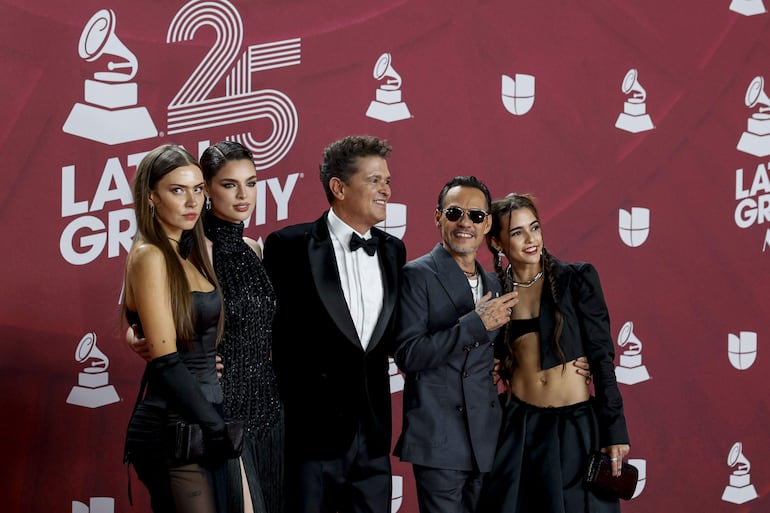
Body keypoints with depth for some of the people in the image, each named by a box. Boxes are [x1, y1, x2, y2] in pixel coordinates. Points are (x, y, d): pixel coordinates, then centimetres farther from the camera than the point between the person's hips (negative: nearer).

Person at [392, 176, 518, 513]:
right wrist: (476, 324, -19)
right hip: (440, 440, -6)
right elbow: (407, 356, -15)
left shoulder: (492, 283, 15)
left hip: (485, 442, 6)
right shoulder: (417, 275, -6)